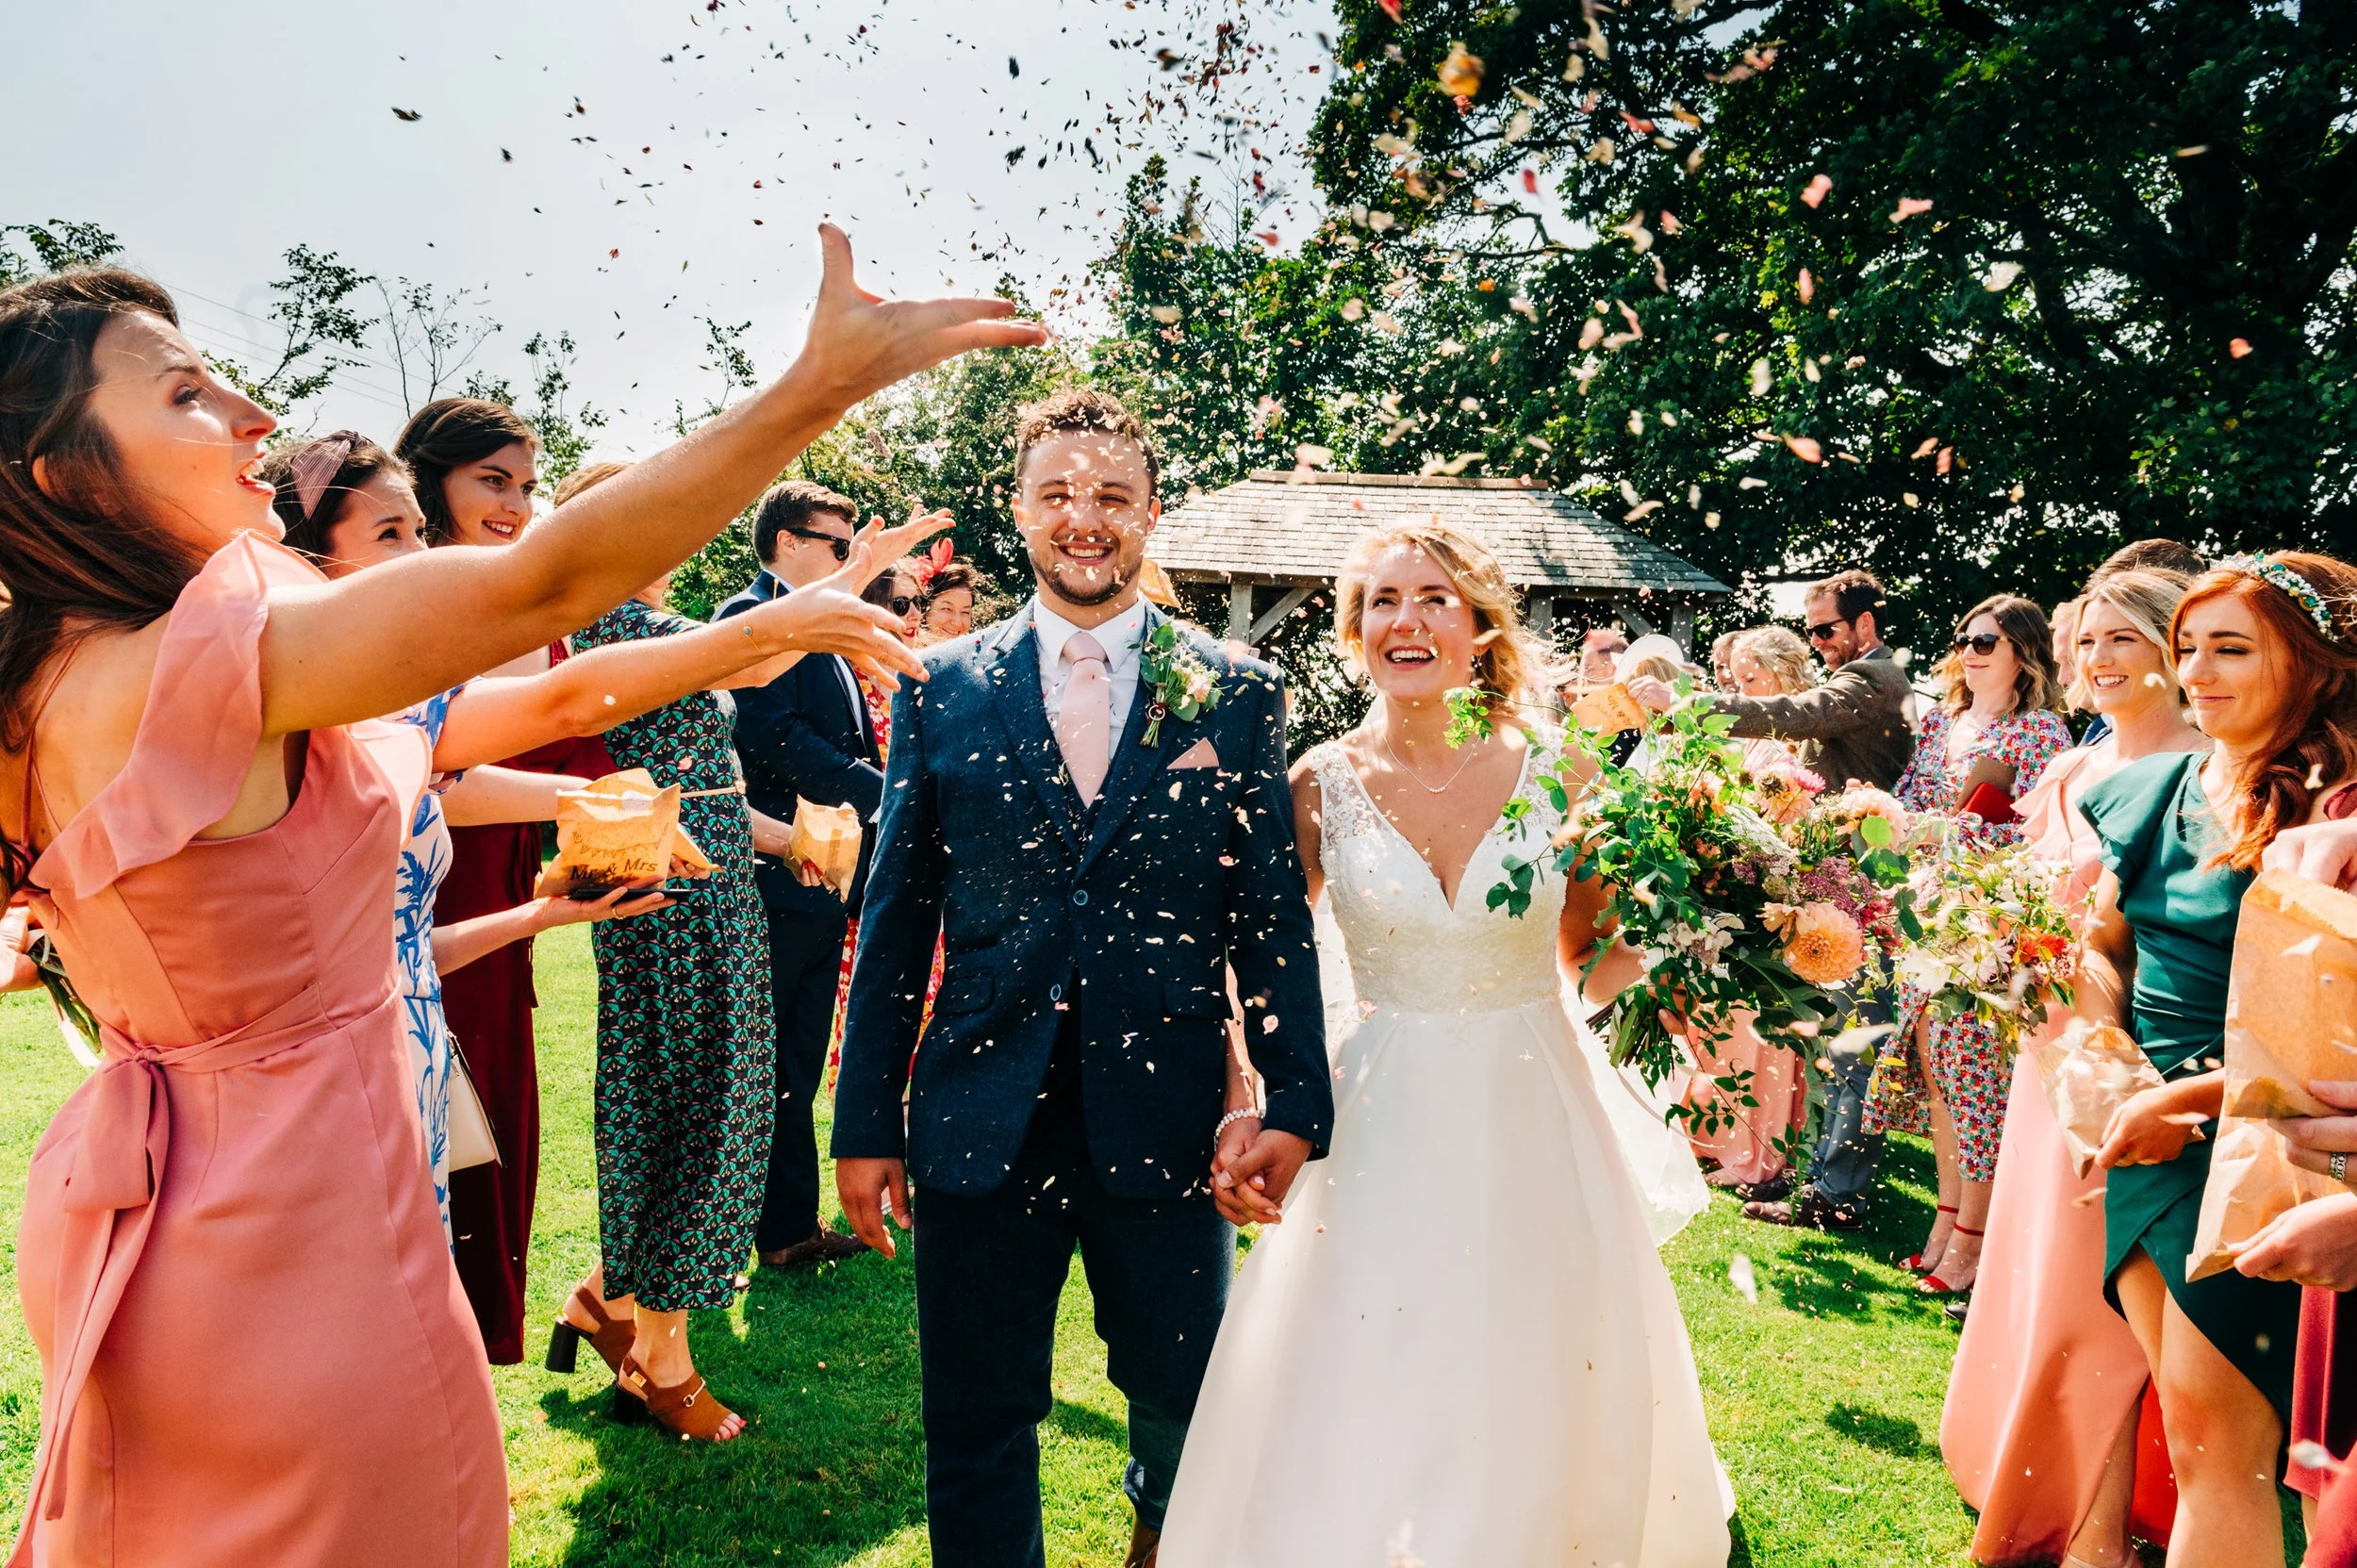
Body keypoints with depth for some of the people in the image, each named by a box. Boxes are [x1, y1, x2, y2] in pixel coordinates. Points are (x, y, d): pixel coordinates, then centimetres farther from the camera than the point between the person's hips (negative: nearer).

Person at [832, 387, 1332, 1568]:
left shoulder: (1237, 696, 1)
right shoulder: (941, 688, 3)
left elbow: (1274, 917, 2)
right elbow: (896, 921, 4)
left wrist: (1295, 1100, -6)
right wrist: (867, 1122, 3)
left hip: (1166, 1119, 1)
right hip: (979, 1118, 0)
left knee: (1184, 1404, 19)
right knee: (978, 1430, 10)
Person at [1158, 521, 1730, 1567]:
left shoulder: (1557, 772, -5)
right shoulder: (1321, 785, -5)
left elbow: (1595, 953, 5)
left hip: (1534, 1120, 1)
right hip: (1381, 1122, 0)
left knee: (1538, 1406, 13)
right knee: (1363, 1415, 5)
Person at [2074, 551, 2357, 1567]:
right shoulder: (2156, 792, 8)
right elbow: (2103, 945, 16)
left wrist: (2191, 1097, -13)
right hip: (2149, 1133, 6)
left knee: (2213, 1432, -2)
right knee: (2193, 1429, 14)